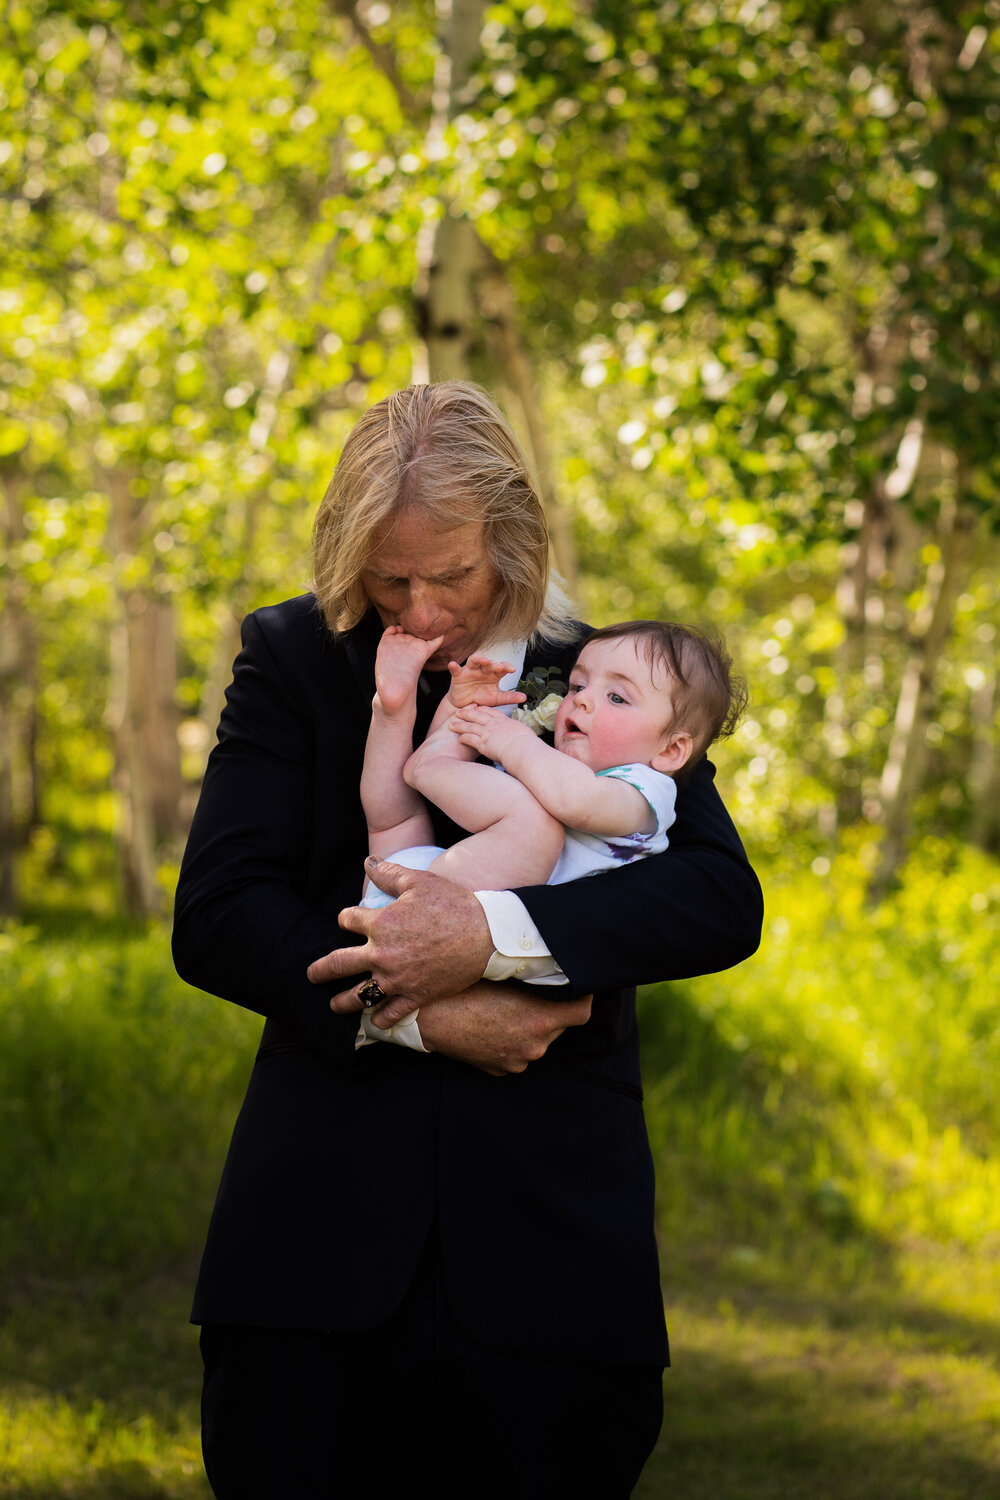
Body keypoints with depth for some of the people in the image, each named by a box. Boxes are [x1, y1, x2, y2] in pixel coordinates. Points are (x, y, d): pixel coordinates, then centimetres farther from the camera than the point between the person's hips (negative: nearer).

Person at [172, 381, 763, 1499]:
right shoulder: (293, 662, 6)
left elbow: (723, 899, -7)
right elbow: (215, 917, -2)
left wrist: (493, 936, -21)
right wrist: (428, 1017, -13)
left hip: (548, 1241, 0)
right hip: (322, 1241, 0)